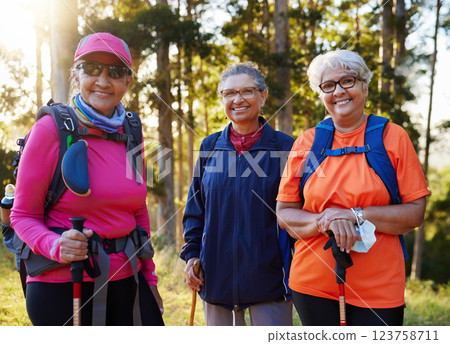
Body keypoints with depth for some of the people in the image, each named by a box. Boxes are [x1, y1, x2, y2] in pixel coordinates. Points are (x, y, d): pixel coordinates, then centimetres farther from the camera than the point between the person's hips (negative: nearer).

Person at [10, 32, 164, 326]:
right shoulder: (52, 129, -9)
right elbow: (24, 215, -4)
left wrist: (149, 277, 16)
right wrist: (55, 246, -23)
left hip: (126, 281, 5)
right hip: (63, 286, -4)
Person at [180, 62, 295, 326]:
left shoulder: (284, 148, -2)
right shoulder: (210, 147, 7)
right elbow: (195, 209, 13)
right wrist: (192, 254, 5)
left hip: (269, 278, -3)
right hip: (217, 276, 3)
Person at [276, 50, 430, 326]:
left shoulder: (393, 137, -1)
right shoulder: (307, 142, 4)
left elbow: (416, 213, -4)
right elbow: (284, 212, 3)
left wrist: (355, 216, -16)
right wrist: (325, 221, -16)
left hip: (378, 284, -1)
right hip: (313, 282, 2)